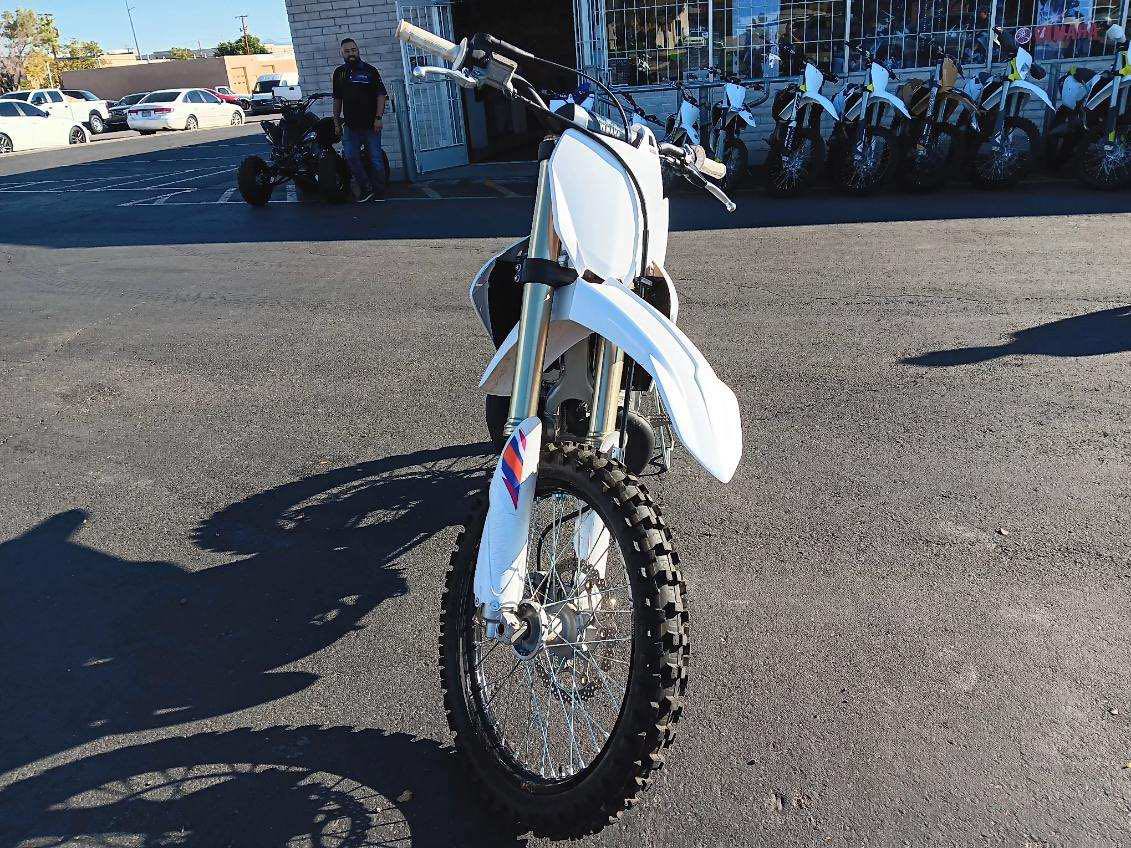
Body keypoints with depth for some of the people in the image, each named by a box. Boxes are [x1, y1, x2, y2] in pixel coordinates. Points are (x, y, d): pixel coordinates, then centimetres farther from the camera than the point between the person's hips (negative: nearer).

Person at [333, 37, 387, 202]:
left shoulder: (370, 70, -1)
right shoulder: (339, 73, 11)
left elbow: (381, 95, -4)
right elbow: (337, 99, 16)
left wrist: (378, 117, -13)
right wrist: (336, 122, 13)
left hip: (370, 124, -4)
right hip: (350, 125, 4)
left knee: (375, 159, -1)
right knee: (351, 157, -2)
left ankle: (379, 193, 8)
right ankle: (366, 189, 9)